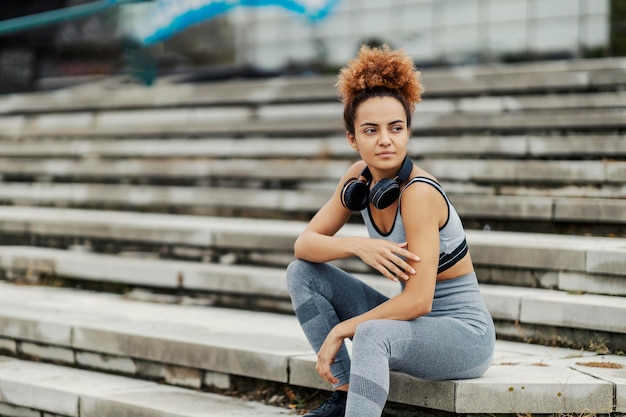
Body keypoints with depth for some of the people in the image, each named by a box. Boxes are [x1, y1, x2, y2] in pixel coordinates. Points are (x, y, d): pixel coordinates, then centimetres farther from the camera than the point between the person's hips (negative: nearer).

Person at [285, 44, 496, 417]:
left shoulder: (419, 192, -23)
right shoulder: (359, 178, -2)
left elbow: (418, 300, -26)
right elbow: (305, 244, -1)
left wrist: (340, 331, -18)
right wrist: (357, 245, -21)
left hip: (463, 334, -8)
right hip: (413, 322, 8)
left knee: (372, 335, -37)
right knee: (303, 273, -2)